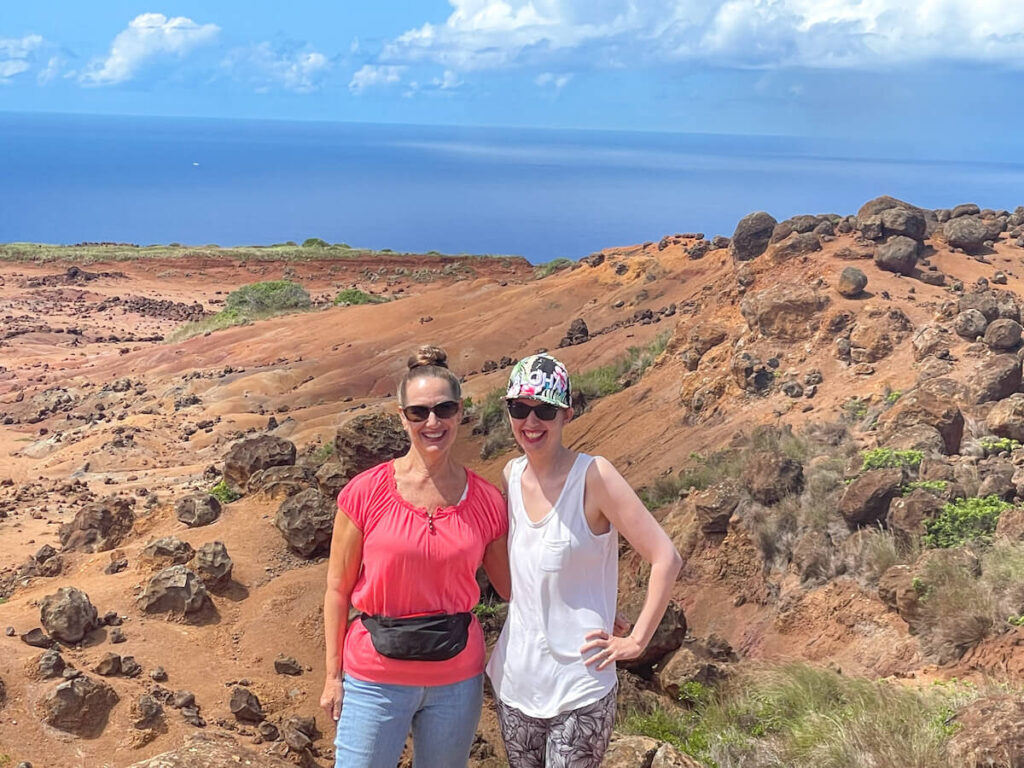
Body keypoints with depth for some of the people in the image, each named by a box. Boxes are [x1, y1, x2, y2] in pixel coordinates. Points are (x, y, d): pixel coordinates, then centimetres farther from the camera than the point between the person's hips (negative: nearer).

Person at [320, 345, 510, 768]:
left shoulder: (486, 501, -4)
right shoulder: (366, 493, -10)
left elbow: (512, 586, 6)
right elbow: (338, 588, -3)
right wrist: (333, 675, -2)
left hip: (458, 680, 2)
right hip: (377, 680, -2)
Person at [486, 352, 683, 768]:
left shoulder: (593, 476, -14)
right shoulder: (511, 476, 2)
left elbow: (665, 558, -16)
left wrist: (635, 641, -14)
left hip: (578, 690, -5)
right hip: (516, 679, 5)